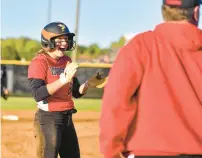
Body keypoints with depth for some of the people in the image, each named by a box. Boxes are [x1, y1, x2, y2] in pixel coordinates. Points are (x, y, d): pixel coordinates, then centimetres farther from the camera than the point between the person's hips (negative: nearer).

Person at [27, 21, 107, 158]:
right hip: (48, 118, -8)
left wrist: (89, 84, -4)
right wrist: (63, 80, -30)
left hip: (67, 118, 8)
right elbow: (38, 94, -24)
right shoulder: (39, 62, -12)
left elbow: (77, 93, 16)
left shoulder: (67, 61, 11)